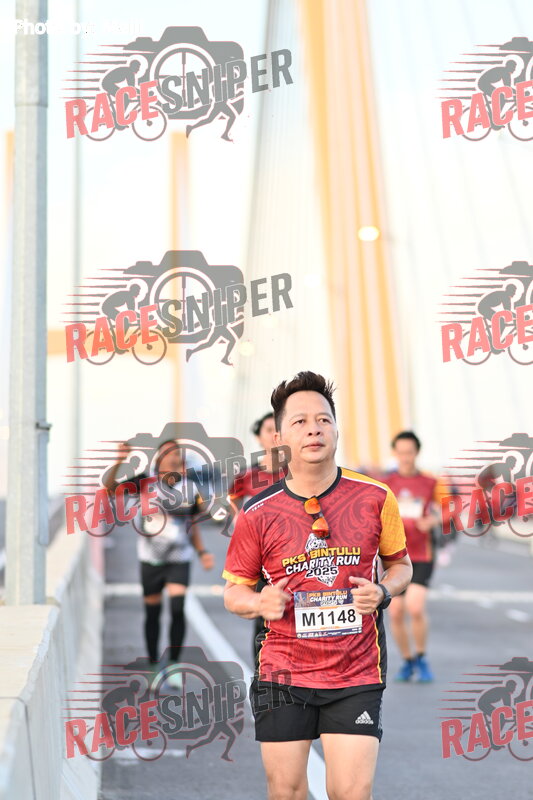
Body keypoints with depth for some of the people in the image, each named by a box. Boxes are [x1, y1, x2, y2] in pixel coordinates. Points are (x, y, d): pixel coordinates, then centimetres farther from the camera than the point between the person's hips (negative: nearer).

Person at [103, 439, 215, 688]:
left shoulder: (190, 490, 3)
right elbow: (110, 487, -15)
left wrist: (202, 552, 3)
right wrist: (118, 463, -32)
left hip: (180, 560, 1)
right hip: (150, 558, -1)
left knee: (178, 609, -13)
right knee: (152, 613, 6)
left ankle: (174, 664, 0)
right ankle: (153, 666, 21)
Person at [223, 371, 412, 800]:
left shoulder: (376, 498, -2)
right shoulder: (258, 514, -3)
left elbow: (400, 563, 14)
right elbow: (234, 590, 8)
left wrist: (383, 592, -8)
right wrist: (260, 603, -15)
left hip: (356, 673, 0)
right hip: (283, 674, 0)